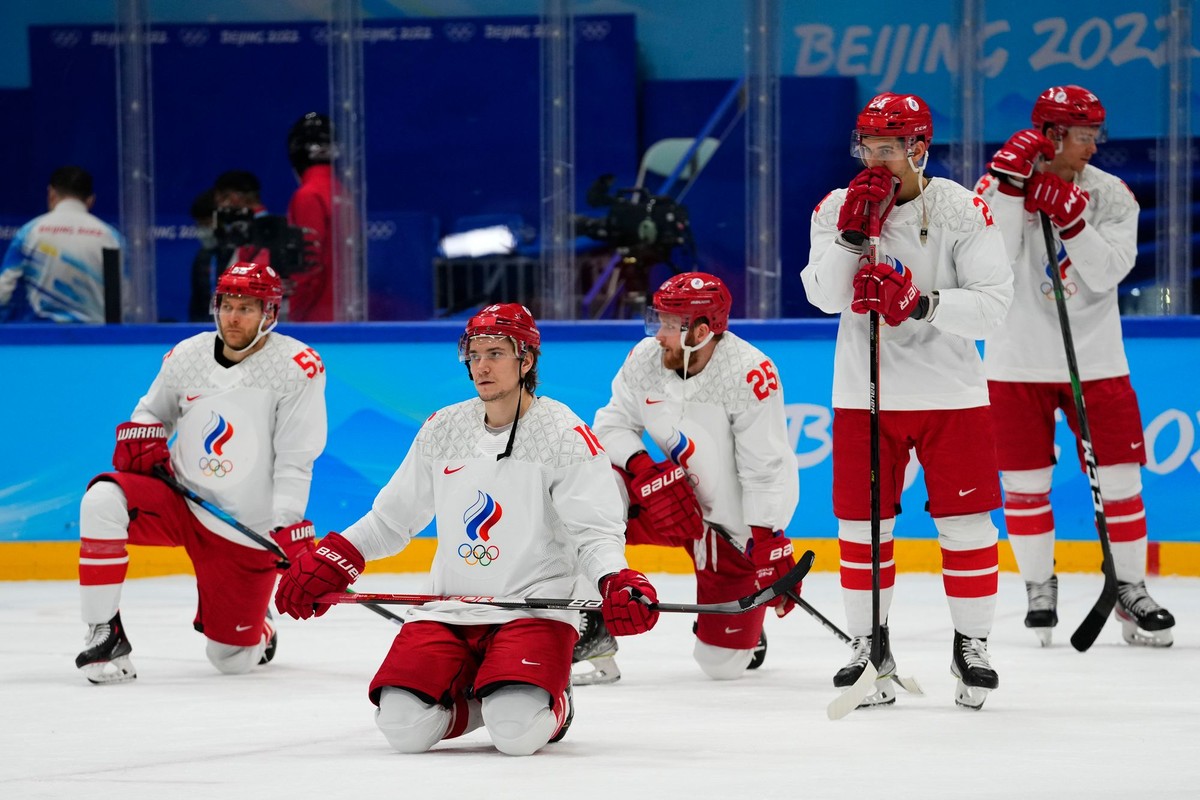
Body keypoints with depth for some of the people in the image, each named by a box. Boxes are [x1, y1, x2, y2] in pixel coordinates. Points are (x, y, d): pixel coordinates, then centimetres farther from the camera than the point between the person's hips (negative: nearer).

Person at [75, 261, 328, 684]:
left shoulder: (297, 367, -14)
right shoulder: (187, 355, -1)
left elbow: (295, 459, -16)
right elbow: (153, 411, 17)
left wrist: (290, 527, -25)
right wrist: (142, 437, -6)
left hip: (244, 532, -3)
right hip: (178, 501, 3)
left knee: (232, 659, 1)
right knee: (104, 501, -28)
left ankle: (258, 631, 41)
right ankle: (104, 636, -18)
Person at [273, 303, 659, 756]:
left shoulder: (565, 436, -6)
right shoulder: (443, 430, 9)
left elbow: (596, 531, -9)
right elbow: (393, 517, 19)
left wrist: (618, 583, -29)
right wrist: (329, 563, 9)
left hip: (533, 611, -4)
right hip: (448, 611, 4)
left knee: (517, 732, -29)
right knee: (403, 728, -17)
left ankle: (550, 700, 9)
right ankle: (474, 695, 15)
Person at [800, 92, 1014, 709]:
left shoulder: (962, 211, -8)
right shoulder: (837, 208, 0)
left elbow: (993, 303, -14)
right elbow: (825, 297, -12)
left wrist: (923, 304, -26)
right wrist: (853, 232, -23)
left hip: (949, 391, -2)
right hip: (864, 394, 2)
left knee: (964, 521, 0)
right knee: (862, 525, 4)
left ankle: (972, 646, 13)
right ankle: (869, 647, 16)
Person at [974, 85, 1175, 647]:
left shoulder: (1111, 194, -2)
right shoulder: (1000, 184, -6)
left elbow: (1107, 272, -13)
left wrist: (1070, 219, -25)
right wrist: (1011, 183, -26)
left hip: (1094, 361, 1)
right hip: (1019, 363, -1)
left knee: (1119, 478, 0)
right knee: (1024, 483, 5)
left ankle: (1129, 589, 12)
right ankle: (1039, 589, 20)